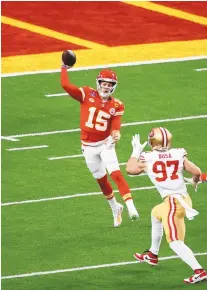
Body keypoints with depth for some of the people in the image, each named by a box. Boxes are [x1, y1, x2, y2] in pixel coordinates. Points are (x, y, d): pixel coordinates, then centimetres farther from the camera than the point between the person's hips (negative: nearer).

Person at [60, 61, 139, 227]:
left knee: (116, 174, -18)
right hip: (89, 146, 1)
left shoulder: (116, 106, -4)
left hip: (105, 144, -1)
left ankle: (131, 207, -23)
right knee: (101, 180, 13)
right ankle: (115, 208, 32)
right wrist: (64, 68, -8)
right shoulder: (87, 95, -5)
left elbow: (115, 126, -17)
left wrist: (116, 134, -38)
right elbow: (66, 85, -13)